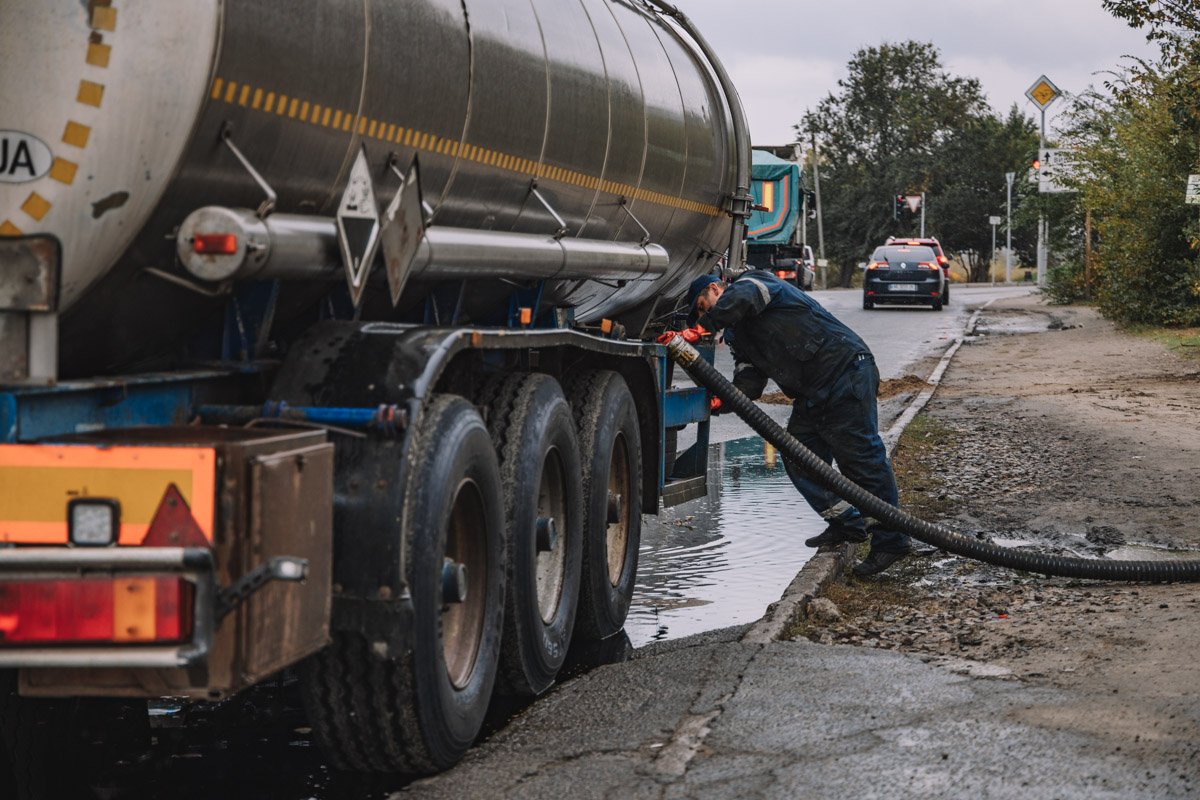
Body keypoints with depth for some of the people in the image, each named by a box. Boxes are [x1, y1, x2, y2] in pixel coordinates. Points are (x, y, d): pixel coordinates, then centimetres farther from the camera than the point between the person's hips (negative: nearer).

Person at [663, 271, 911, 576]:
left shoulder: (756, 281, -2)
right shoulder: (738, 334, 22)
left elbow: (741, 297, -29)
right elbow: (749, 380, 7)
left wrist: (699, 329, -33)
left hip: (846, 374, -10)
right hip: (812, 395, 10)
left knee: (862, 458, -11)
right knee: (798, 460, 8)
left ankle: (890, 540, -10)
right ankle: (848, 523, 20)